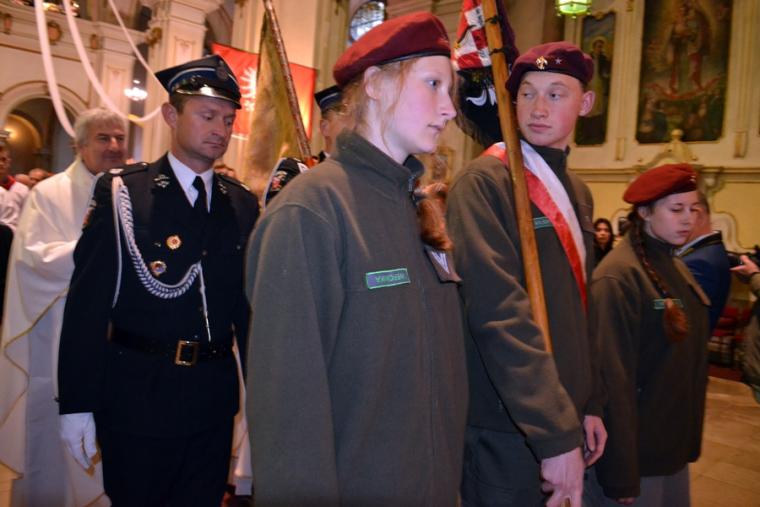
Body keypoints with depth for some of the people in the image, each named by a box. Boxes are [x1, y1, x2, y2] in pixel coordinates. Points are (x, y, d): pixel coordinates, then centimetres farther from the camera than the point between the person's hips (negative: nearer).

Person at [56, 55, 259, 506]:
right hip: (137, 396, -3)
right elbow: (88, 302, -8)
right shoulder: (122, 192, -6)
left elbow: (247, 304, 7)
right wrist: (77, 403, -9)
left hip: (215, 397, 4)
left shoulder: (243, 205, 5)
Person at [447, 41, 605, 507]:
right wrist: (556, 434, -23)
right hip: (508, 427, -7)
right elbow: (500, 316, -23)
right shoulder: (485, 183, -15)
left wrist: (589, 405, 11)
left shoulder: (579, 193, 10)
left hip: (562, 417, 8)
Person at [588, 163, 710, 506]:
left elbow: (689, 358, 12)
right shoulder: (618, 277, -20)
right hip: (635, 449, -8)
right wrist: (620, 474, -20)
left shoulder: (676, 268, 6)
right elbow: (614, 378, -22)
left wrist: (688, 437, 12)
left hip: (673, 443, 8)